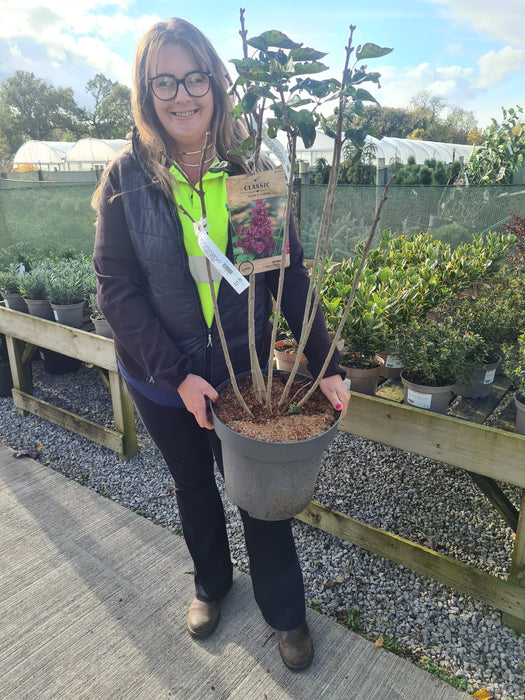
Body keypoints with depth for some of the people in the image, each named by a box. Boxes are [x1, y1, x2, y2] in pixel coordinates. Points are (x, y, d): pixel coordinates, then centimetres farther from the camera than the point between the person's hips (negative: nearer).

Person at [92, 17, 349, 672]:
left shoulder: (249, 170, -7)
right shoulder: (127, 176, -9)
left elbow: (290, 274, -6)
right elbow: (116, 288, -10)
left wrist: (324, 365, -12)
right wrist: (177, 373, -18)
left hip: (246, 371, 0)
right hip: (162, 380, 1)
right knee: (193, 486, 22)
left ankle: (286, 612, 38)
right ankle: (211, 582, 50)